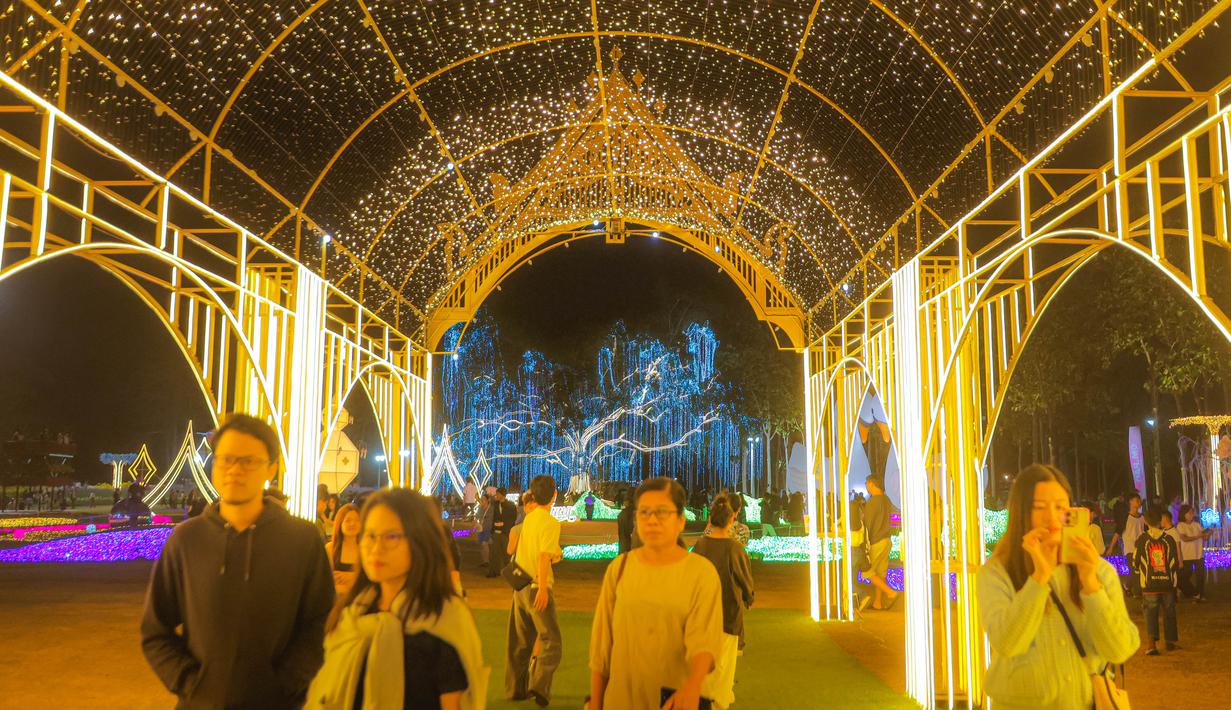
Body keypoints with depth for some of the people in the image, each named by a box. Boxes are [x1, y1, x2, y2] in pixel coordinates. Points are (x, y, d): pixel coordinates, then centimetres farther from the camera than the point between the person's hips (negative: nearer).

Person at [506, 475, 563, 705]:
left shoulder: (528, 518, 9)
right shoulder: (550, 523, -13)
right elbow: (544, 556, -22)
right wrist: (543, 587, -25)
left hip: (520, 586, 8)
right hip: (537, 586, -7)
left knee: (520, 641, 16)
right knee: (550, 641, -2)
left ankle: (515, 688, 23)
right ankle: (539, 685, -17)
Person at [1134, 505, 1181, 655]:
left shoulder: (1142, 540, -6)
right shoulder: (1169, 539, -2)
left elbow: (1135, 563, 1)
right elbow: (1175, 562, 3)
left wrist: (1142, 575, 21)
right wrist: (1175, 580, 15)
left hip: (1149, 585, -2)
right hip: (1168, 584, 2)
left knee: (1151, 614, 1)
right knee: (1169, 613, 17)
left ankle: (1151, 643, -14)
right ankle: (1171, 641, 27)